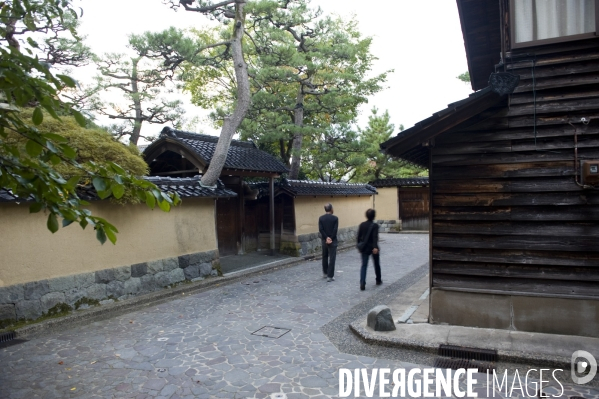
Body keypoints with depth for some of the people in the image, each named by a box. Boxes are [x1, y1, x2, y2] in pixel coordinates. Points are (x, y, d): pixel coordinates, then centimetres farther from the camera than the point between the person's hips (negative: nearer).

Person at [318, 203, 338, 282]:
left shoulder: (321, 218, 0)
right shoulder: (335, 218, -8)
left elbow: (320, 229, -8)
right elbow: (335, 230, -14)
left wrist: (326, 238, -8)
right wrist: (331, 239, -8)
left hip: (324, 240, 3)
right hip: (333, 241, -3)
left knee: (325, 257, 19)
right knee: (332, 258, -1)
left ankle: (325, 273, 31)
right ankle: (330, 276, -3)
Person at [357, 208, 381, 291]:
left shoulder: (362, 225, 1)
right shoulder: (375, 225, -10)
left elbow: (359, 236, 4)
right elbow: (375, 237, -21)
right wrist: (375, 247, -28)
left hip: (364, 248, 3)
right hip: (373, 248, -2)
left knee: (364, 265, -1)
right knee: (376, 264, 18)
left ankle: (362, 283, -15)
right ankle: (378, 280, 34)